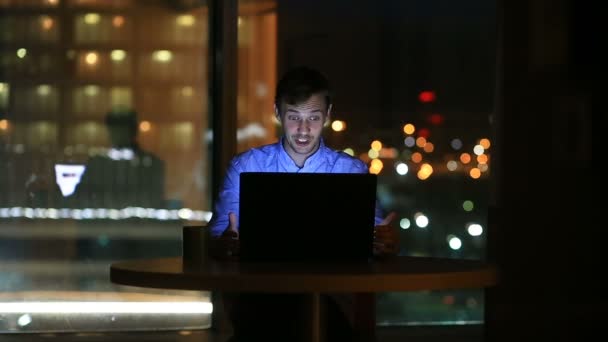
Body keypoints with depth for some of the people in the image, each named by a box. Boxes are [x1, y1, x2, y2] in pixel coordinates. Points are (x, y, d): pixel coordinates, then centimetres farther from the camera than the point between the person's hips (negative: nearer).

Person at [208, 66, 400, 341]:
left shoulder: (352, 171, 9)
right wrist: (223, 246, -27)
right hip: (258, 287, 0)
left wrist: (386, 242, -30)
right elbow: (217, 239, -1)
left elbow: (375, 234, -4)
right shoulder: (245, 167, 8)